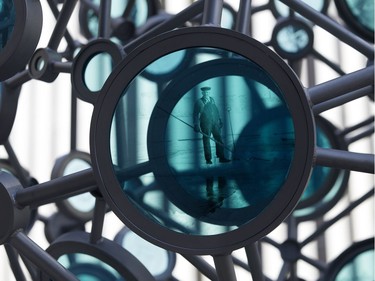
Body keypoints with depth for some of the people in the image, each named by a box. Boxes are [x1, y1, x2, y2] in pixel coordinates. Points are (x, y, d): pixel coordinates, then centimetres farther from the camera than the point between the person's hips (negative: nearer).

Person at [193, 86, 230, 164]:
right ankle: (208, 159, 9)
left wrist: (219, 120, 19)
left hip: (215, 123, 5)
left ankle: (221, 157, 7)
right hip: (205, 125, -5)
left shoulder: (212, 100, 15)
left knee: (219, 140, 2)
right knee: (206, 141, 1)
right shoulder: (199, 102, -2)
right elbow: (196, 115, -4)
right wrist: (196, 125, -11)